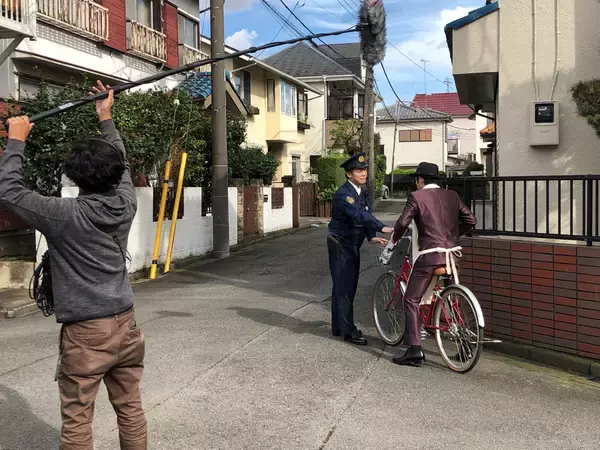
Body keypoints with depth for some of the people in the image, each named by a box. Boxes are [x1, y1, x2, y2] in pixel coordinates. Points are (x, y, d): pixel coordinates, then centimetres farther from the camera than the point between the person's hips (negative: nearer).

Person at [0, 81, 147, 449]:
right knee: (131, 408, 16)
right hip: (125, 323, 5)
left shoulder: (65, 216, -14)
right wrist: (106, 119, 26)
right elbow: (121, 161, 16)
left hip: (85, 330, -5)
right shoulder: (125, 204, -1)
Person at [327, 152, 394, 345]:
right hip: (340, 246, -9)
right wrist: (382, 228, -45)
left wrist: (372, 236, -11)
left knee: (348, 286, 14)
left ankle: (338, 326, 25)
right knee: (344, 287, -5)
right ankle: (348, 330, 1)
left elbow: (365, 215, 5)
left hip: (353, 246, 9)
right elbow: (359, 214, -36)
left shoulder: (363, 192, 8)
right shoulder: (343, 194, -22)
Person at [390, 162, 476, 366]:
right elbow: (471, 220, 12)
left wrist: (394, 238, 8)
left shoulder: (417, 197, -3)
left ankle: (415, 350, -3)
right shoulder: (452, 196, 12)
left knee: (411, 300, 2)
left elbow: (403, 222, -11)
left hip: (430, 255, -6)